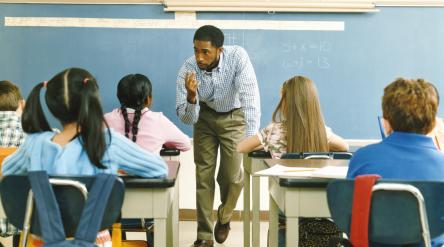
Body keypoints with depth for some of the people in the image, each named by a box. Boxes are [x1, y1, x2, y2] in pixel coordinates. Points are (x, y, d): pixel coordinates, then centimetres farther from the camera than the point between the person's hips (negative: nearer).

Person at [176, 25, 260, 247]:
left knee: (232, 176, -5)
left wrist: (251, 139, -45)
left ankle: (224, 219, 24)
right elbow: (187, 118, -22)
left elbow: (250, 97, -36)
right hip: (205, 116, 2)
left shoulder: (238, 57, -32)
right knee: (203, 175, -1)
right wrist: (191, 97, -43)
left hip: (234, 117, -1)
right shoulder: (187, 70, -26)